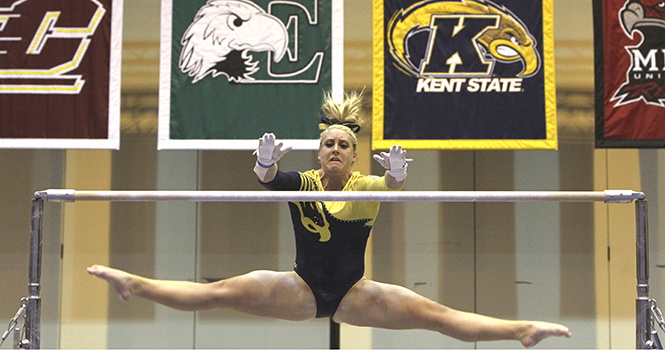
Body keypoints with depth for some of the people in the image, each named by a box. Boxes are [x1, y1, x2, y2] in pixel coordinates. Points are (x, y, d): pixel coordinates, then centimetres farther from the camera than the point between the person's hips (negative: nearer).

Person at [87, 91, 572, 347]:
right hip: (303, 290, 1)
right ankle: (134, 285, -11)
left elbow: (392, 186, -28)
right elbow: (270, 178, -24)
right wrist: (266, 164, -48)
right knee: (218, 293, -12)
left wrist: (396, 176, -52)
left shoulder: (367, 188, -3)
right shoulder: (301, 183, -1)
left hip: (353, 294, -1)